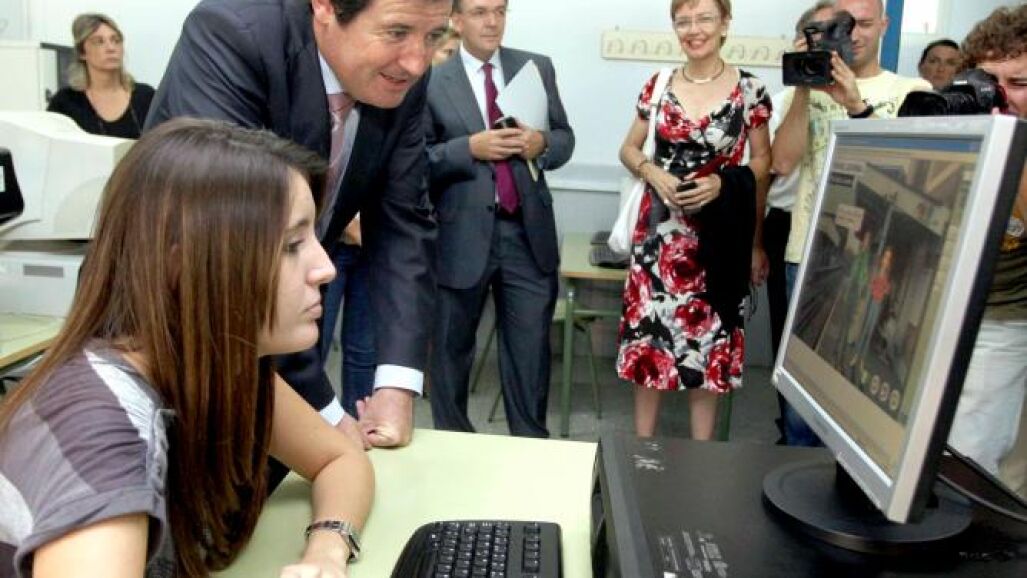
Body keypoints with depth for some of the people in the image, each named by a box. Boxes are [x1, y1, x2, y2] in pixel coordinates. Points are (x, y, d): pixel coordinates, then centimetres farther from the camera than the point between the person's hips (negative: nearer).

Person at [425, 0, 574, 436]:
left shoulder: (538, 68, 8)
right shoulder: (432, 81, -2)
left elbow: (565, 137, 11)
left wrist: (542, 143, -11)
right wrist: (470, 148, -19)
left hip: (528, 230, 2)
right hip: (462, 233, -2)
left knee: (531, 348, 9)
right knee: (451, 349, 13)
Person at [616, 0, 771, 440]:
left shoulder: (750, 90, -2)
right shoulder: (657, 87, 4)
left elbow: (762, 166, 3)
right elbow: (628, 149, 11)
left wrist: (722, 182, -14)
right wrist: (653, 173, -9)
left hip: (719, 232, -1)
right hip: (661, 229, 2)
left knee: (708, 333, 6)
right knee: (649, 328, 6)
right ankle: (643, 444, 22)